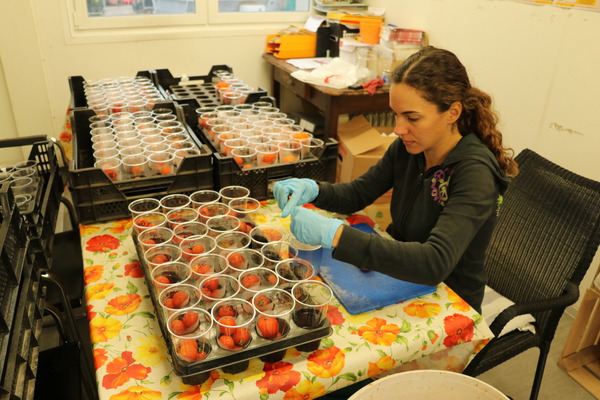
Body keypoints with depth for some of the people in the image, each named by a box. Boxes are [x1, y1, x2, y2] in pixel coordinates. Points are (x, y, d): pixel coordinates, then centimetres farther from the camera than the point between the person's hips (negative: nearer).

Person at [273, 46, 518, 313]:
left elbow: (435, 263, -38)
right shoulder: (407, 148, -7)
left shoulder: (476, 173, -26)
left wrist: (334, 234, -44)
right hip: (401, 276, 5)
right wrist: (312, 190, -19)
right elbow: (357, 195, 2)